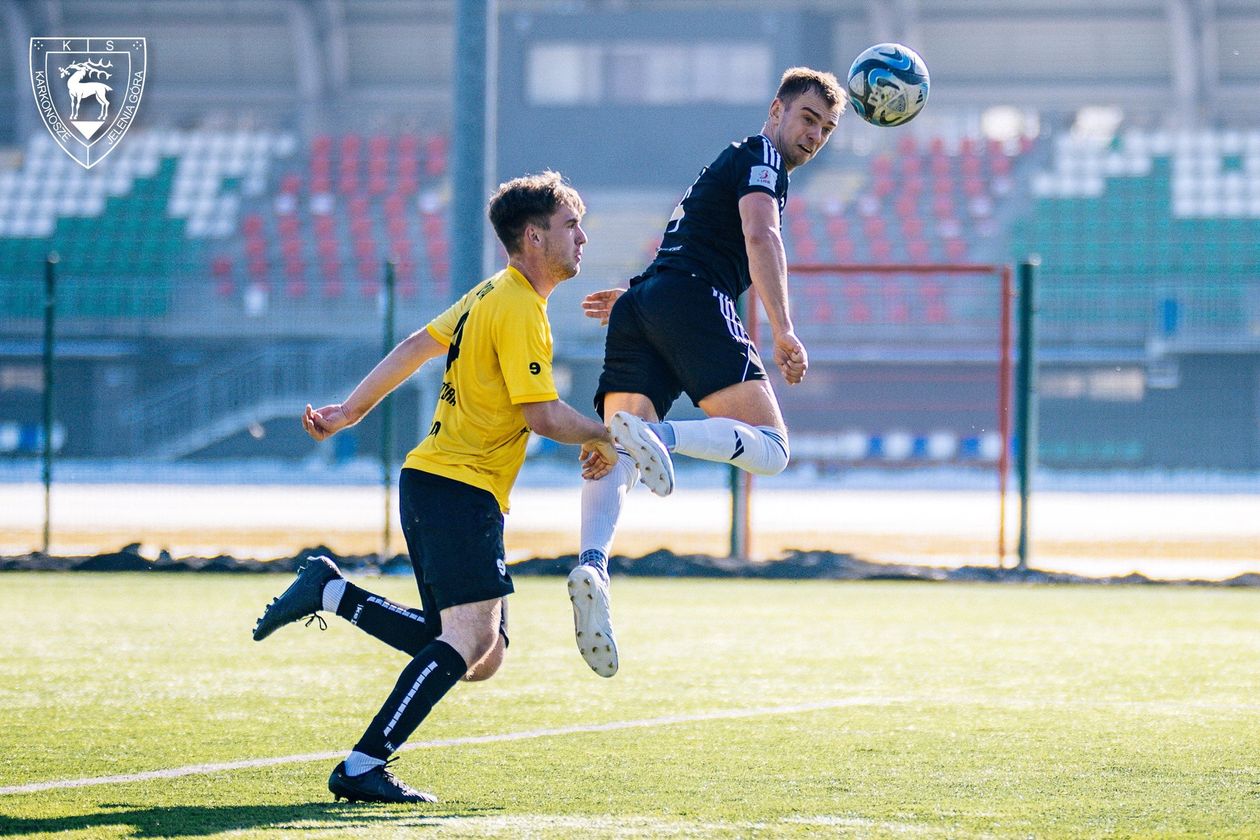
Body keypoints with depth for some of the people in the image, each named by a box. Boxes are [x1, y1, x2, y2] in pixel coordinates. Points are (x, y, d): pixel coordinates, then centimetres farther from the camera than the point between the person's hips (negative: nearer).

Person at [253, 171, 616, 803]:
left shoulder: (492, 296, 18)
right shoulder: (519, 311, -13)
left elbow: (414, 348, 20)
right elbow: (543, 414, -17)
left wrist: (349, 413, 21)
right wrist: (603, 440, -1)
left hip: (431, 484, 10)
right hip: (460, 489, -10)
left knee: (478, 656, 6)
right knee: (472, 639, -19)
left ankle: (331, 591, 9)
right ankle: (362, 768, -22)